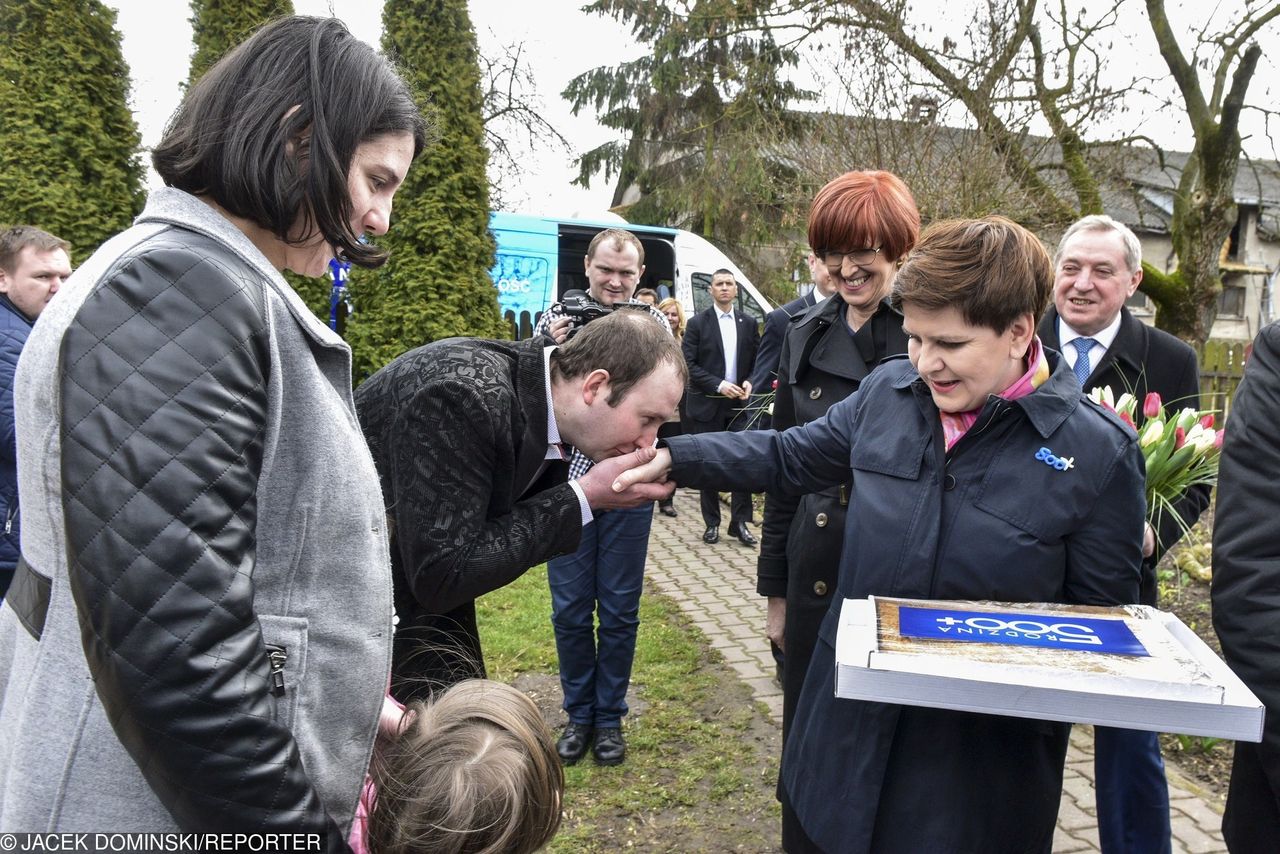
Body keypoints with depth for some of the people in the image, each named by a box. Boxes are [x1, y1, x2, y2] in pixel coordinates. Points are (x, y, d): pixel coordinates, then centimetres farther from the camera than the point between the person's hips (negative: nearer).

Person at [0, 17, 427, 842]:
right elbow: (174, 638, -27)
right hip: (165, 818, -9)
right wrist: (304, 832, -18)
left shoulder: (217, 286, 10)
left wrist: (346, 703, 14)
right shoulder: (178, 287, -22)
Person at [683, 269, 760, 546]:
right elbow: (689, 365, -7)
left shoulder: (748, 324, 9)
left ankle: (740, 522, 8)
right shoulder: (697, 323, -1)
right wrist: (719, 385, -16)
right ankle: (712, 524, 14)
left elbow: (756, 362, 13)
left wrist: (749, 383, -7)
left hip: (739, 404, 2)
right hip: (707, 406, -2)